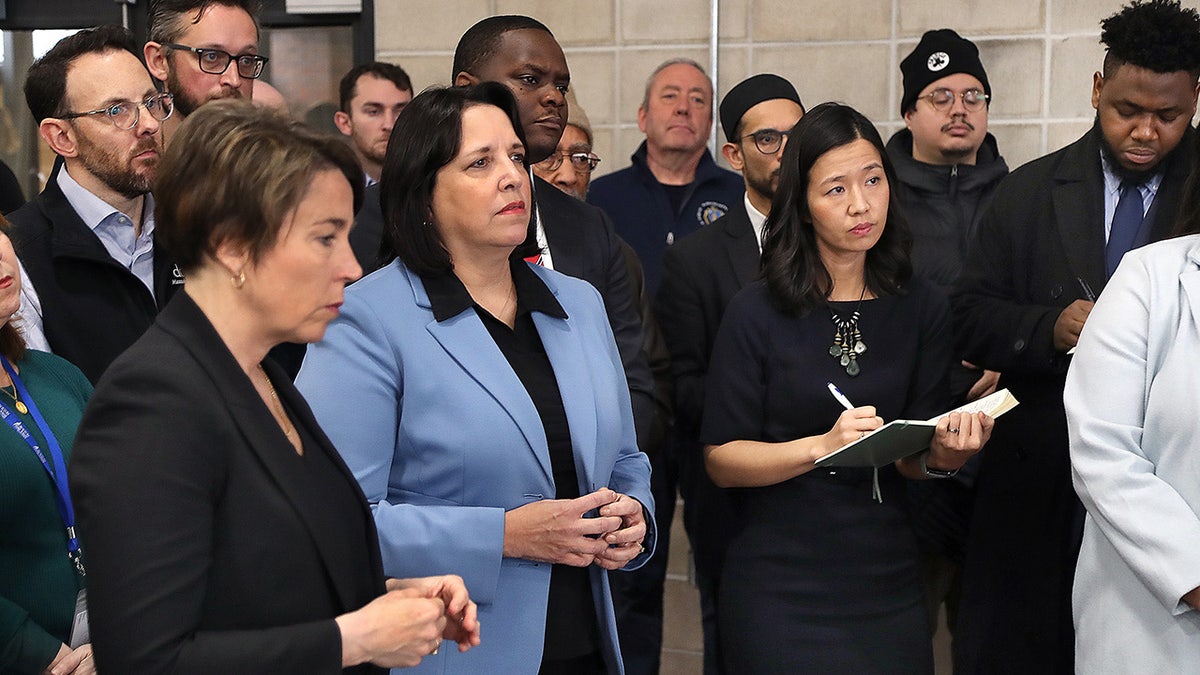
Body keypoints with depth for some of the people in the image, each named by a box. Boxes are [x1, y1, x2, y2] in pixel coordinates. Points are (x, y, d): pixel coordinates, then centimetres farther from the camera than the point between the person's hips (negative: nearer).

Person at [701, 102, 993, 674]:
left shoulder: (922, 308, 1)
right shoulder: (758, 312, -8)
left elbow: (910, 460, 3)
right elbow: (720, 459, -10)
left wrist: (942, 456, -19)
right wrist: (821, 446, -24)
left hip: (886, 579, 3)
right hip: (779, 583, -3)